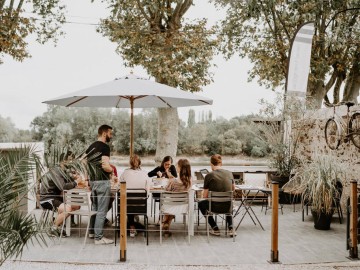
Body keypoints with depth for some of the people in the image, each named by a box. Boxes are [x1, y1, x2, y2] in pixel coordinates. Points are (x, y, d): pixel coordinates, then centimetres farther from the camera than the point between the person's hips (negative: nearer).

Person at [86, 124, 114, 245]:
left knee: (94, 208, 20)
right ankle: (99, 237, 1)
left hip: (92, 181, 9)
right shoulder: (104, 147, -15)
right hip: (102, 181, -9)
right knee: (102, 210, -3)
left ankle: (92, 232, 30)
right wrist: (112, 170, -5)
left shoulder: (90, 147, 12)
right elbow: (105, 166, -25)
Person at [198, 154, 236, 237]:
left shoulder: (209, 176, -13)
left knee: (201, 204, 30)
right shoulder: (229, 173, -1)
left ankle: (215, 228, 22)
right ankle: (230, 228, 23)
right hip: (227, 207, 4)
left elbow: (205, 196, -6)